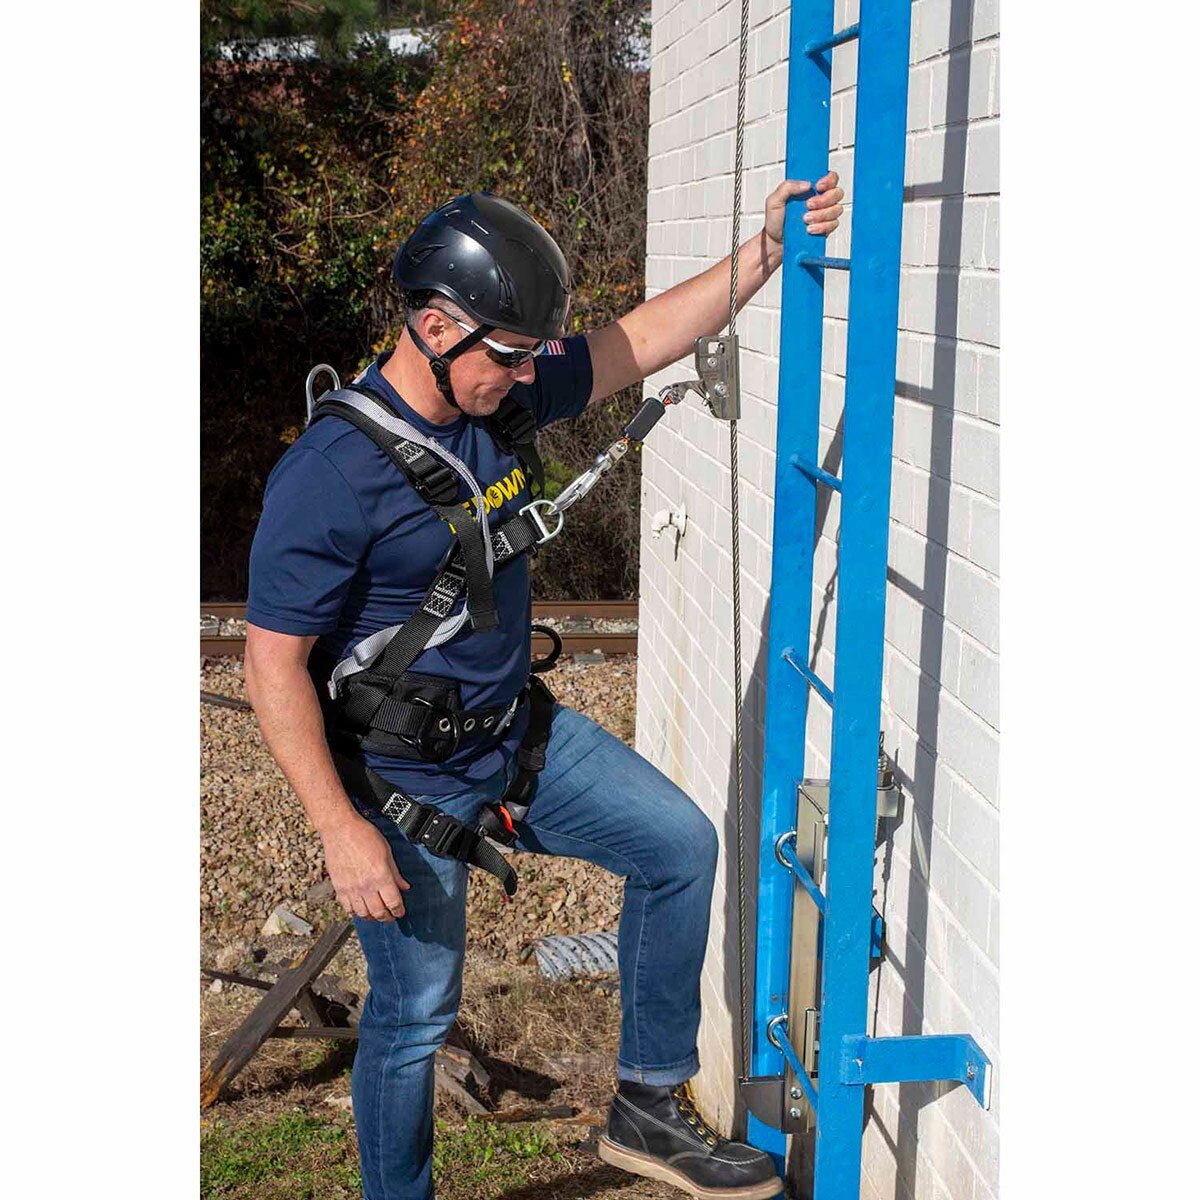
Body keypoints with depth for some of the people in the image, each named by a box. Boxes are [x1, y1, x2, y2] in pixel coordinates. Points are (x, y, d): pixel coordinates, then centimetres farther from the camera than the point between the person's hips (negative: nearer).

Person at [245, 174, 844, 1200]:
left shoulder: (504, 394, -3)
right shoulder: (331, 472, -25)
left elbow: (643, 340, 6)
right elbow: (273, 664, -22)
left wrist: (768, 248, -3)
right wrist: (341, 832, -24)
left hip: (519, 731, 7)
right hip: (404, 778, -7)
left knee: (679, 843, 5)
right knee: (416, 1012, 4)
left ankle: (648, 1107, 18)